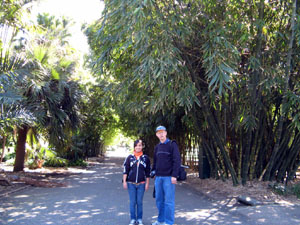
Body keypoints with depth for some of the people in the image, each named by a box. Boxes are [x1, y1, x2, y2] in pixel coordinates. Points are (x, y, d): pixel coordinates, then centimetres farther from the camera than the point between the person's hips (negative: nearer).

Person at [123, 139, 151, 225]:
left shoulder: (145, 158, 4)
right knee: (132, 202, 3)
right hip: (131, 183, 0)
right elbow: (125, 170, 3)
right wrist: (124, 181, -3)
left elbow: (148, 172, 7)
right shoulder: (129, 157, 2)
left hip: (141, 183, 0)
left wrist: (147, 183, 4)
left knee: (139, 202, 5)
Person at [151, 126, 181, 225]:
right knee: (159, 200, 12)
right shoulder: (157, 147, 14)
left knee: (168, 201, -2)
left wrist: (174, 175, -17)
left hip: (168, 177, -6)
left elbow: (177, 161, -11)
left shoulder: (172, 144, -5)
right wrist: (153, 171, 10)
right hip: (158, 177, 6)